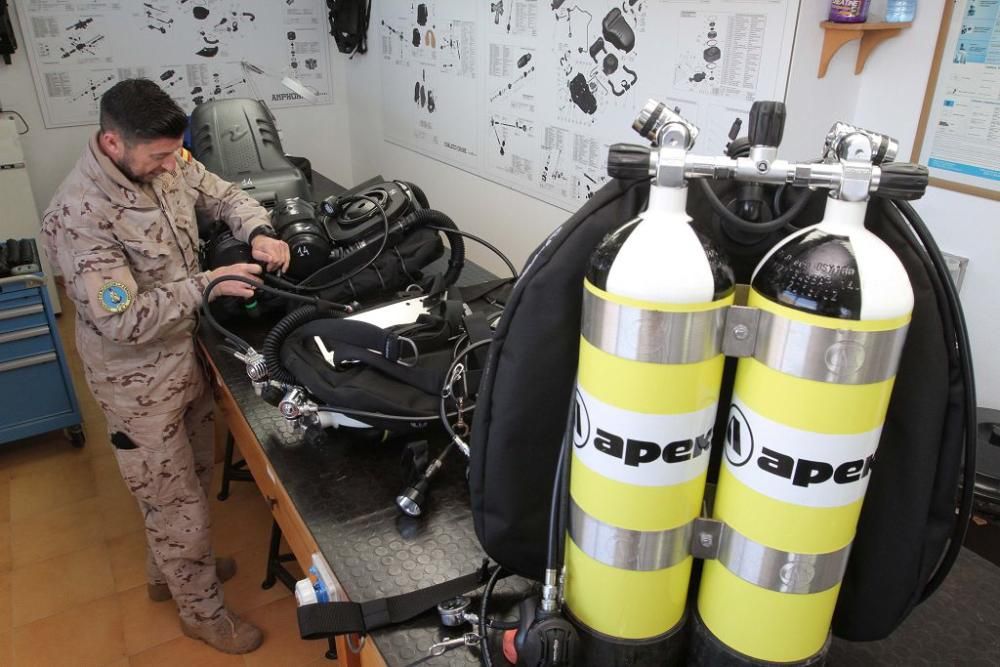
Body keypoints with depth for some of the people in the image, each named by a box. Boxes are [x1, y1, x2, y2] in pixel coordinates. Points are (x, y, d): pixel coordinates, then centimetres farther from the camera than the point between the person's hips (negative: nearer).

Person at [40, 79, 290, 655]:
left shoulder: (167, 163, -8)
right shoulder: (78, 216, -28)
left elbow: (224, 196, 6)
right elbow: (123, 322, -29)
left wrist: (259, 232, -14)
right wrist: (205, 286, -30)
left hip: (186, 355, 8)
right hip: (140, 382, -7)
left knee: (194, 475, 25)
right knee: (178, 501, 9)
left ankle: (170, 571, 51)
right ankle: (204, 611, 33)